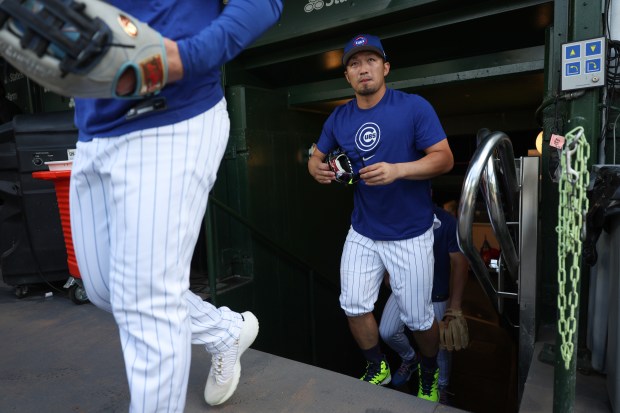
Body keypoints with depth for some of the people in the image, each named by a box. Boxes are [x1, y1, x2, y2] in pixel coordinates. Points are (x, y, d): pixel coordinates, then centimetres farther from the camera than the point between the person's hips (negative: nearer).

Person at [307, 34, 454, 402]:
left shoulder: (415, 107, -11)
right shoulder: (339, 118, 2)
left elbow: (445, 158, -13)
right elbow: (316, 157, 13)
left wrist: (398, 170, -30)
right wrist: (318, 170, -12)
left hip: (410, 235, -4)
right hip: (362, 232, 4)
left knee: (418, 318, 8)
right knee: (354, 306, 10)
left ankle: (430, 375, 40)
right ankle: (378, 369, 37)